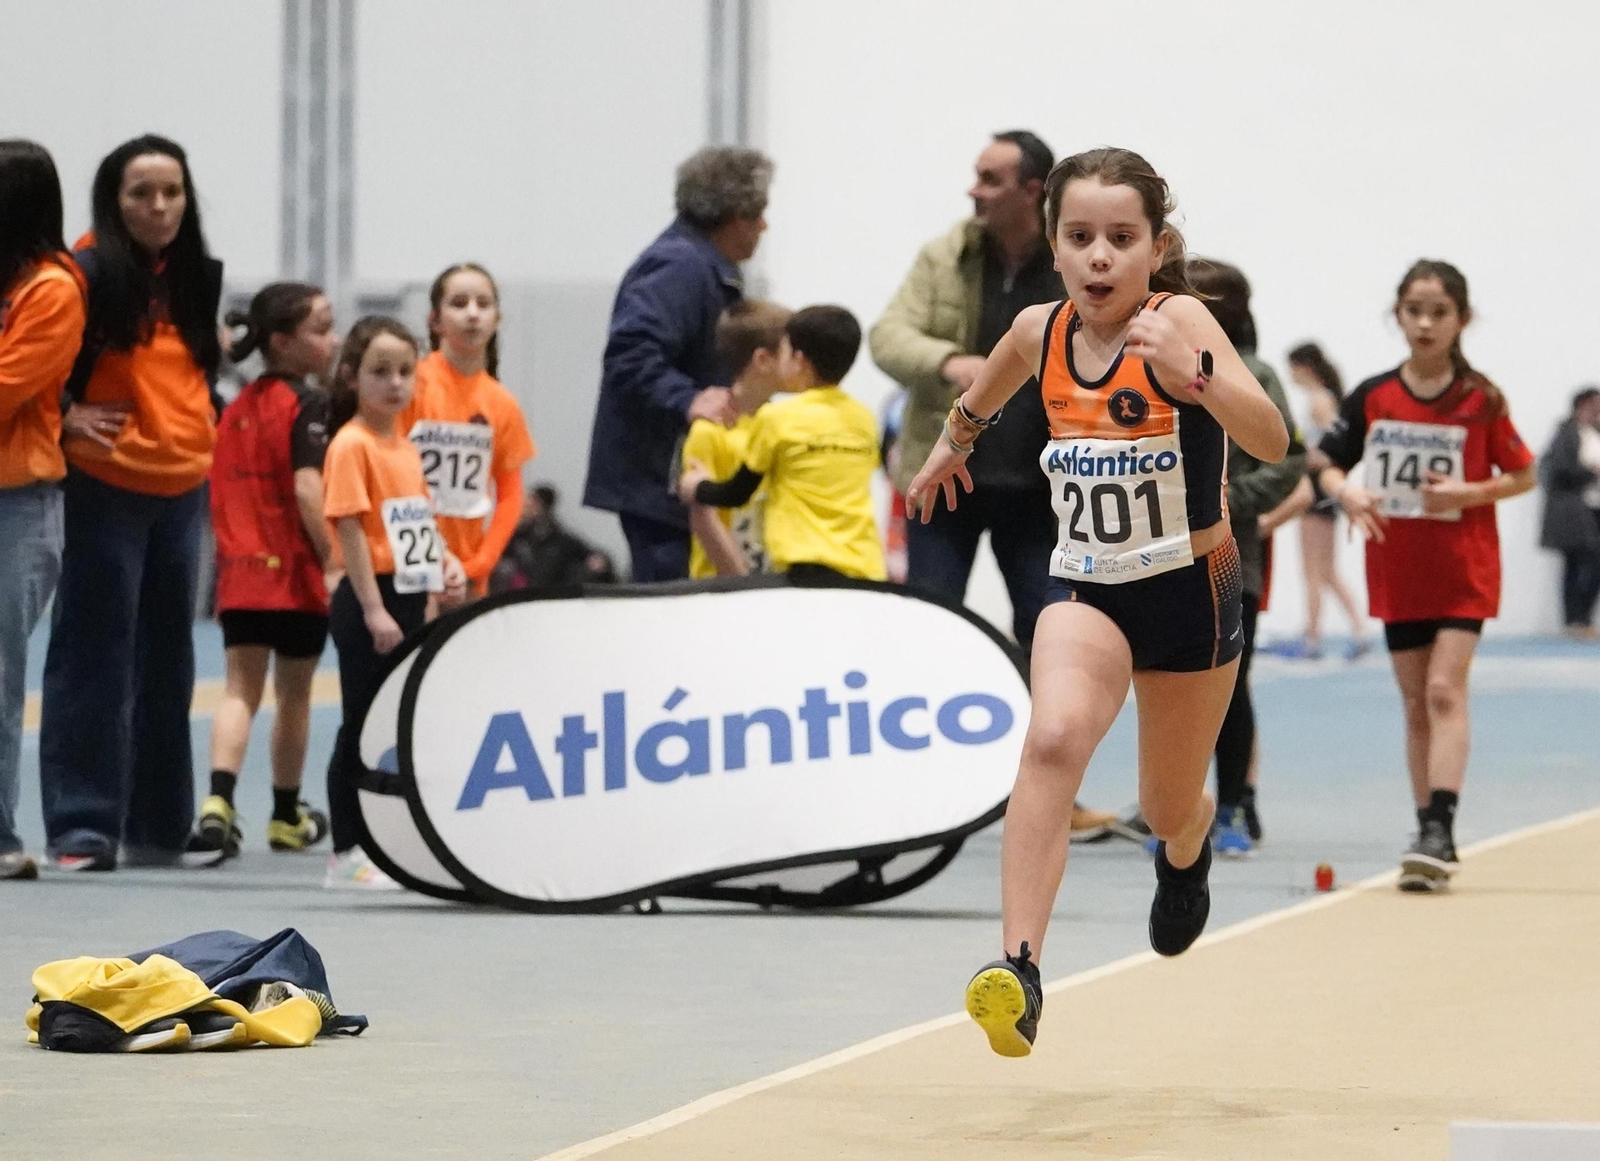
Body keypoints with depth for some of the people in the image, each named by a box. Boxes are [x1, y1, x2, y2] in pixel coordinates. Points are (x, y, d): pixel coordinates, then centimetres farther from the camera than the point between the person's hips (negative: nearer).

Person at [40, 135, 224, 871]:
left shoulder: (198, 279, 10)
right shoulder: (90, 274, -10)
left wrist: (203, 427, 10)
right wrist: (66, 415, -17)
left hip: (182, 487, 7)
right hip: (107, 485, -7)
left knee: (166, 659, 12)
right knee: (95, 656, -6)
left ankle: (158, 825, 19)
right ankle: (82, 826, -4)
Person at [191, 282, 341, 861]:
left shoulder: (237, 407, 11)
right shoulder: (306, 404, -11)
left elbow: (222, 490, 13)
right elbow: (307, 488, -21)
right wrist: (331, 561, -17)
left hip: (240, 570, 5)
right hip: (295, 573, -5)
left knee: (240, 689, 0)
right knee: (293, 693, 11)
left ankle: (218, 801, -22)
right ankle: (287, 816, 25)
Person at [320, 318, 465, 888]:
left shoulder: (407, 448, 14)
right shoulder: (352, 444, -11)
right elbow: (350, 528, -16)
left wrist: (447, 562, 4)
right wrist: (373, 610, -21)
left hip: (410, 602, 8)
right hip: (368, 602, -8)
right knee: (362, 726, -3)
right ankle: (347, 855, 3)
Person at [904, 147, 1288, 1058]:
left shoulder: (1177, 320, -20)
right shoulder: (1041, 331, -7)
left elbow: (1272, 442, -36)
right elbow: (985, 395, 20)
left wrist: (1195, 372, -51)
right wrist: (953, 445, 37)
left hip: (1191, 595, -2)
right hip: (1085, 590, 2)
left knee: (1170, 812, 18)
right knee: (1055, 738, -30)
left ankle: (1188, 852, 57)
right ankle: (1018, 967, -39)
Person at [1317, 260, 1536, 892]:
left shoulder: (1481, 400, -5)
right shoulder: (1373, 397, 1)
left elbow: (1523, 476, 1)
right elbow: (1329, 465, 6)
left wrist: (1470, 492, -16)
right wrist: (1347, 492, -15)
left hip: (1464, 568, -3)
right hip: (1397, 569, 3)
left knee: (1444, 689, -16)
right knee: (1416, 701, 8)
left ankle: (1440, 828, -21)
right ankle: (1431, 836, 15)